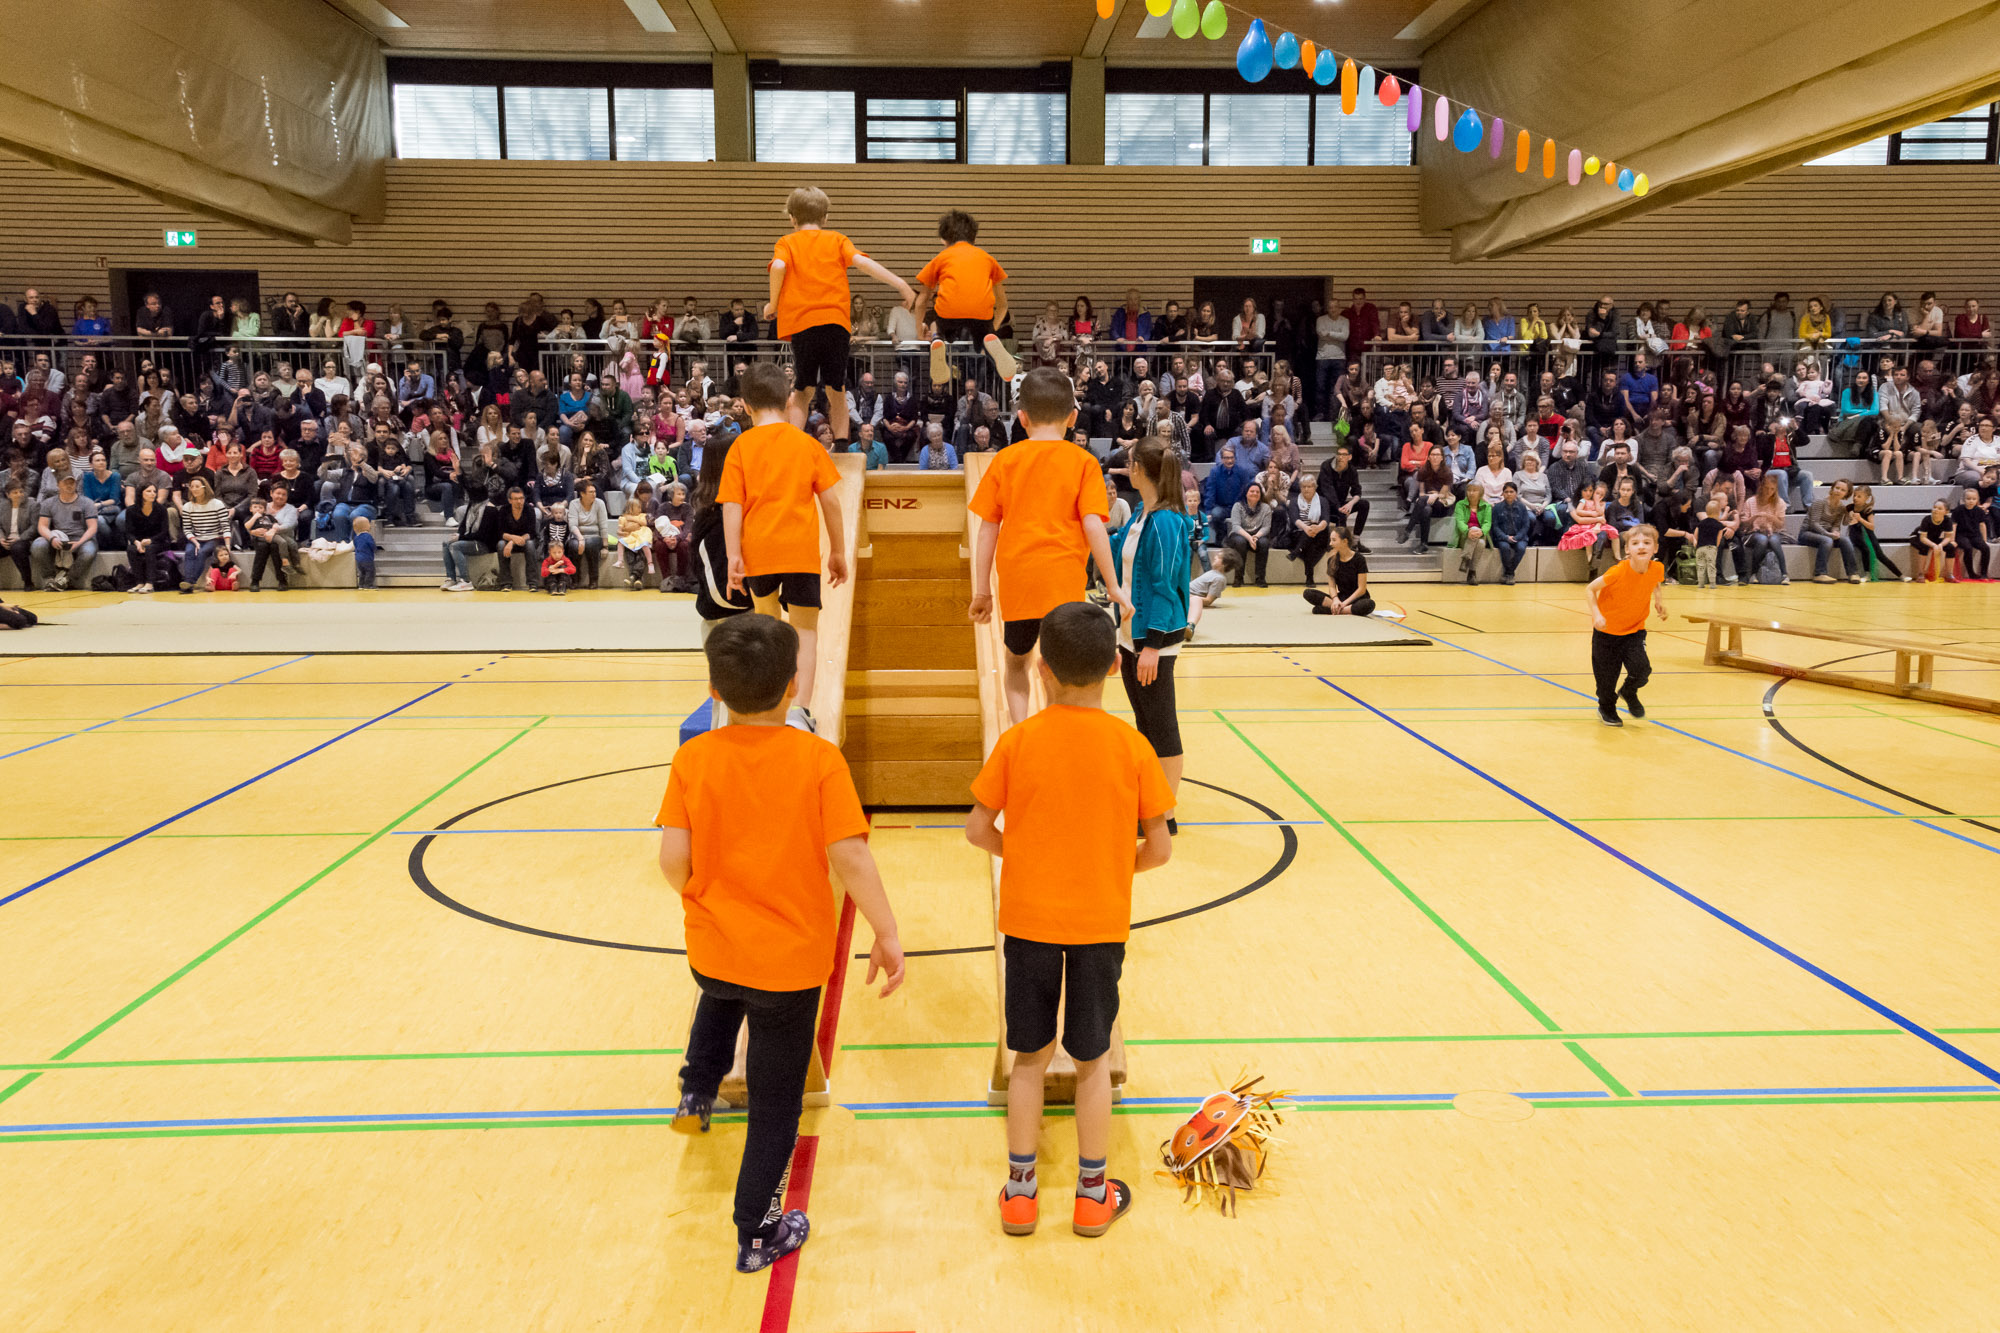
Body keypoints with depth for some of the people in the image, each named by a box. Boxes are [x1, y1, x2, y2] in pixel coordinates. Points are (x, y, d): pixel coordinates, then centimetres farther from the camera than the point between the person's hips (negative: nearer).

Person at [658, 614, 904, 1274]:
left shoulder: (693, 758, -9)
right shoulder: (818, 759, -16)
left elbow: (673, 858, -11)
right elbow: (850, 857, -20)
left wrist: (702, 901, 10)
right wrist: (886, 933, -9)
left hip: (711, 949, 3)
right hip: (790, 959, -2)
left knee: (721, 996, 41)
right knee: (775, 1102, 14)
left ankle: (697, 1090, 33)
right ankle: (757, 1233, 26)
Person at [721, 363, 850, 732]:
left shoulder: (742, 445, 3)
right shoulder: (807, 443, 4)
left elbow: (732, 506, -5)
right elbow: (830, 500, 2)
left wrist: (733, 556, -6)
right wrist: (838, 550, 10)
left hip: (758, 548, 1)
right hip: (801, 549, -1)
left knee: (767, 617, 25)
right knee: (805, 630, 3)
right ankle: (800, 710, -13)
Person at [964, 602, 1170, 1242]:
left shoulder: (1017, 741, -9)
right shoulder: (1131, 746, -9)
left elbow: (978, 829, -5)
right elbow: (1159, 847, -6)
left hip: (1028, 918, 0)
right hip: (1100, 922, 0)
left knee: (1030, 1055, 14)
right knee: (1093, 1058, 14)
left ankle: (1020, 1190, 23)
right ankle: (1093, 1194, 25)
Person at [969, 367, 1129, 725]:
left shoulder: (1005, 460, 6)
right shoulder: (1081, 461, 1)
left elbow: (988, 530, 5)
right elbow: (1093, 526, -8)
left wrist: (982, 591, 11)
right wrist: (1113, 586, -1)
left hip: (1015, 583, 2)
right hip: (1063, 582, -2)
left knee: (1016, 662, 20)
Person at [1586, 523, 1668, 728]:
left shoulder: (1657, 569, -13)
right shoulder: (1618, 572, -27)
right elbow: (1590, 590, -17)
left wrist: (1659, 600, 0)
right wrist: (1596, 614, -29)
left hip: (1634, 630, 3)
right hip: (1606, 631, -3)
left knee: (1641, 669, -15)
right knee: (1607, 676, 5)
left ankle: (1629, 692, 20)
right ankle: (1606, 709, 35)